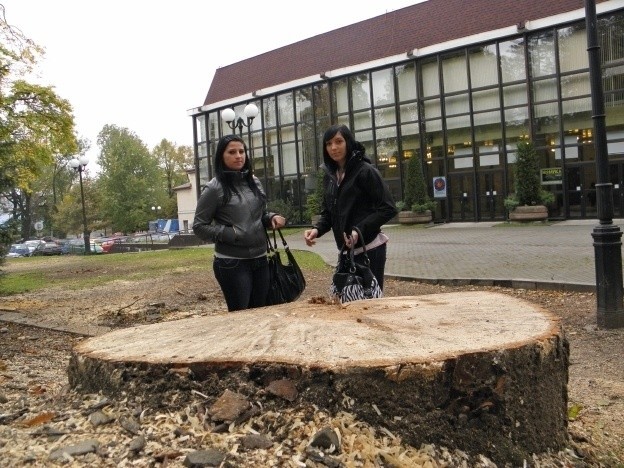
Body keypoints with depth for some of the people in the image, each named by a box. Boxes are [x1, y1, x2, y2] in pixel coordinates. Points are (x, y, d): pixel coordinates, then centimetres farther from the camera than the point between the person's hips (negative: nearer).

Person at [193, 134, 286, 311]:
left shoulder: (254, 182, 9)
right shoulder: (214, 188, -8)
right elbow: (199, 227, -6)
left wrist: (272, 218, -2)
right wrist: (230, 234, -17)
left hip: (260, 260, 6)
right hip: (232, 264, -6)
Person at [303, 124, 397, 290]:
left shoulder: (365, 171, -10)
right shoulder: (330, 176, 9)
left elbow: (388, 208, -13)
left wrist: (360, 229, -22)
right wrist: (317, 229, -6)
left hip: (369, 249, -6)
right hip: (346, 250, 6)